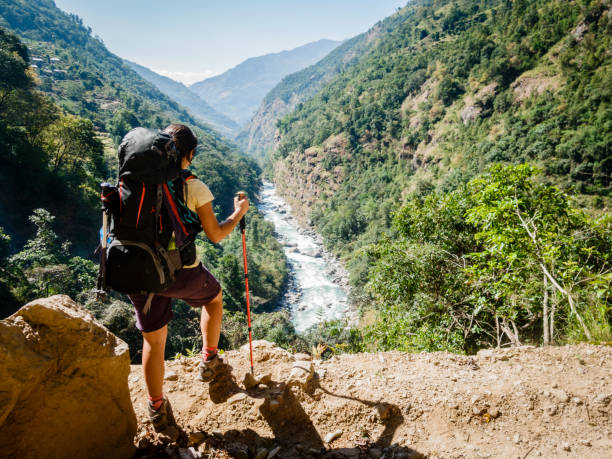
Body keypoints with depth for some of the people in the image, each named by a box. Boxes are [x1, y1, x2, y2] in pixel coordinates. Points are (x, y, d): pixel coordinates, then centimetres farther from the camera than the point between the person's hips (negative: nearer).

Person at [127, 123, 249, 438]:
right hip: (182, 273, -3)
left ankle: (157, 411, 27)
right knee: (214, 296, 30)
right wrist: (239, 214, 12)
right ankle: (209, 361, 39)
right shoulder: (194, 188, -10)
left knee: (153, 340, 16)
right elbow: (216, 236, -4)